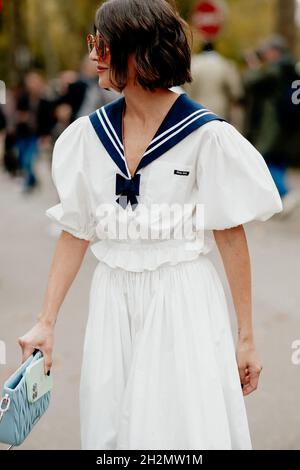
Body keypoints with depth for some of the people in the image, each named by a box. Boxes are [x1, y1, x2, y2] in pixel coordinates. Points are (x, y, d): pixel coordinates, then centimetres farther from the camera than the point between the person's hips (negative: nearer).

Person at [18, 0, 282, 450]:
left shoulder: (206, 136, -11)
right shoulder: (87, 134, 2)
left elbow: (232, 236, -7)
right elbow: (75, 233, 7)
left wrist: (247, 337, -6)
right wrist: (46, 322, 1)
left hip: (183, 302, -4)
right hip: (113, 300, 4)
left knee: (184, 431, 0)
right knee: (110, 431, 11)